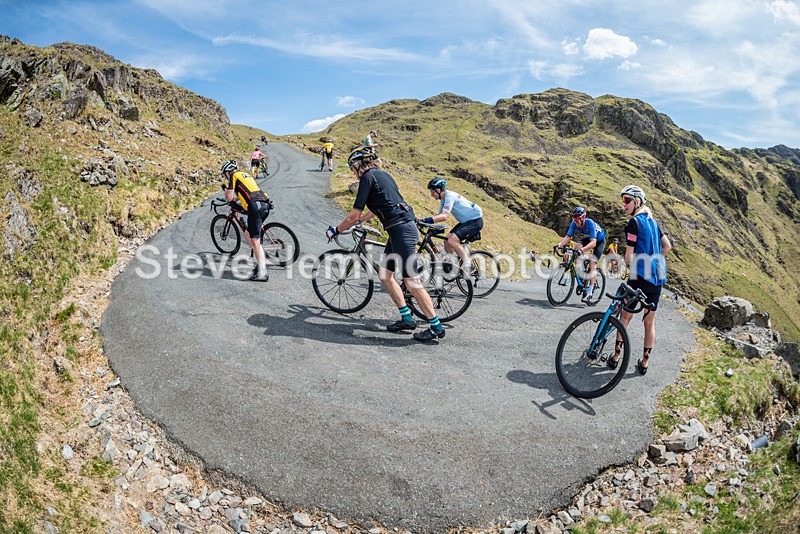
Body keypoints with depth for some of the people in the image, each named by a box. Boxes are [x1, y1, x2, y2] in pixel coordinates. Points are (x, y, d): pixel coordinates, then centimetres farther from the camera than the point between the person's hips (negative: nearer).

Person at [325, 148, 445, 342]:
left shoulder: (368, 176, -6)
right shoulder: (382, 174, 21)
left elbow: (355, 214, -6)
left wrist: (336, 230, 8)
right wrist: (357, 220, 43)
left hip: (401, 230, -10)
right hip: (403, 228, 10)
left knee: (411, 281, -6)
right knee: (384, 274, 15)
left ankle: (436, 326, 1)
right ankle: (407, 318, 20)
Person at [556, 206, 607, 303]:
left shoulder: (590, 223, -38)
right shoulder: (574, 223, -22)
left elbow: (593, 243, -45)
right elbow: (568, 236, -21)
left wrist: (582, 249, -60)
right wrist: (559, 245, -39)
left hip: (599, 240, -6)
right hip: (588, 238, 6)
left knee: (592, 264, -17)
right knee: (576, 248, -22)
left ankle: (589, 292, -15)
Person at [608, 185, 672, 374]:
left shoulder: (634, 222, -12)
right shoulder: (652, 220, 11)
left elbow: (629, 257, -14)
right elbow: (667, 246, 18)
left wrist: (633, 266, 4)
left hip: (640, 277, -7)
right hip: (657, 278, 7)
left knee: (625, 317, 8)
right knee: (650, 321, 11)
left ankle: (616, 356, 15)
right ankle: (644, 362, 19)